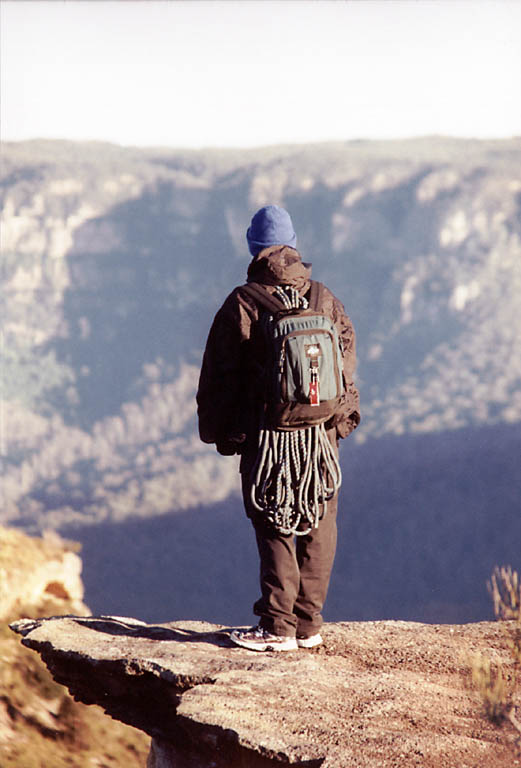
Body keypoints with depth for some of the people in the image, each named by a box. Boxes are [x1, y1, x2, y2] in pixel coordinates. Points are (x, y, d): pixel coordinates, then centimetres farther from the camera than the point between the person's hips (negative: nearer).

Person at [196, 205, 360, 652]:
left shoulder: (242, 306, -7)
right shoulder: (325, 301, 4)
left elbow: (218, 375, -3)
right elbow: (347, 361, 11)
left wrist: (217, 430, 8)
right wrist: (342, 415, 22)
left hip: (267, 434, -3)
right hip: (322, 432, 3)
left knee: (275, 531, 0)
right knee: (317, 530, 9)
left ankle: (277, 627, 0)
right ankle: (309, 625, 13)